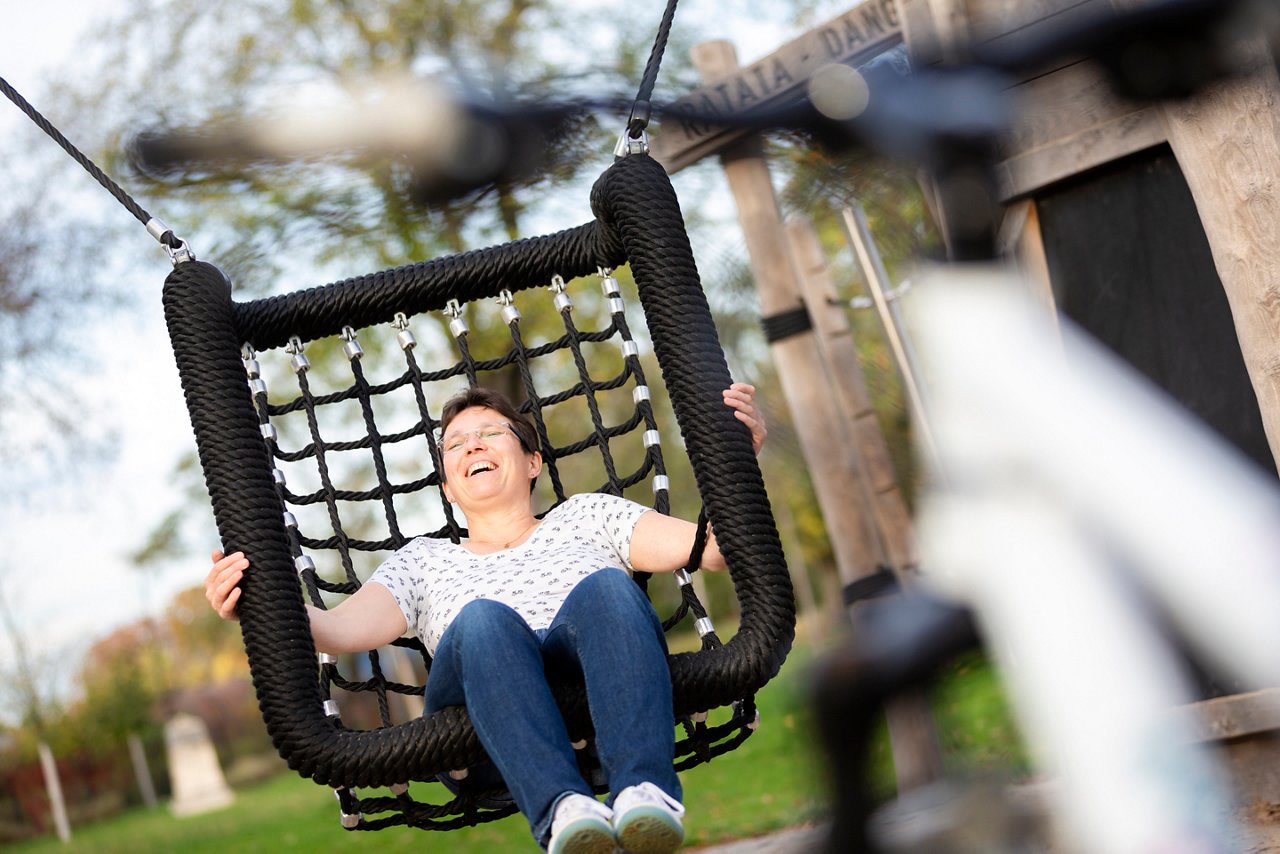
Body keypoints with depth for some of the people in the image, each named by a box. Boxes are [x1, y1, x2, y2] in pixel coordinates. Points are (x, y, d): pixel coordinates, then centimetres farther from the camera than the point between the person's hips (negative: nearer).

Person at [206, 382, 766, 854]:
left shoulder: (584, 516, 31)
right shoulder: (425, 561, 34)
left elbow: (710, 547, 15)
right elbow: (344, 628, 14)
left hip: (600, 687, 0)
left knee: (605, 588, -32)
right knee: (484, 620, -33)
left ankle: (643, 788, -53)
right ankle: (561, 807, -55)